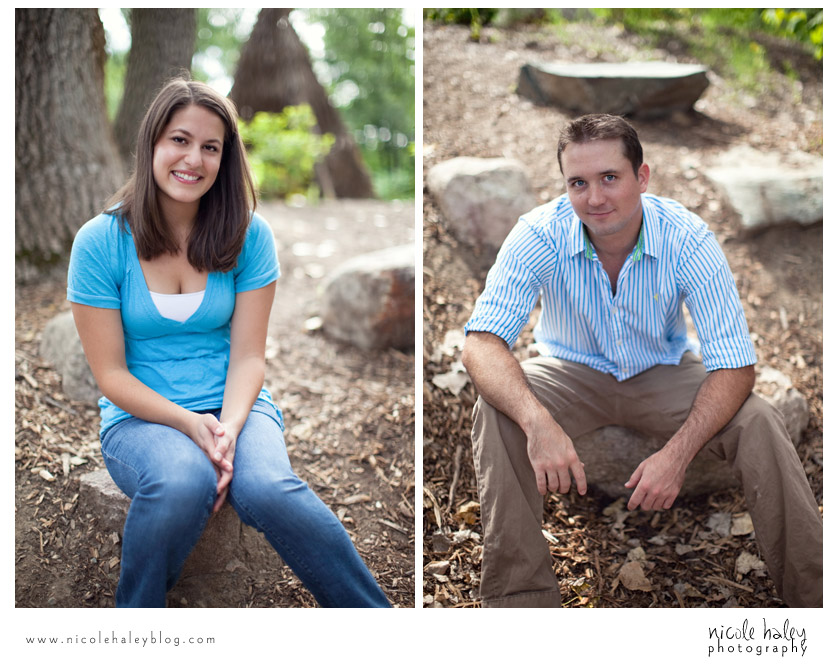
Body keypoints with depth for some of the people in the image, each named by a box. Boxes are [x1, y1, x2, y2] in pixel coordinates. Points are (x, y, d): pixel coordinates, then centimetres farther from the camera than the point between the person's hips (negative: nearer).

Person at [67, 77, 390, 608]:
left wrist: (228, 428, -22)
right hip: (141, 416, -1)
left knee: (267, 487, -32)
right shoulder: (99, 242, -6)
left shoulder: (248, 234, -2)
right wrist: (191, 425, -19)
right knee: (183, 480, -36)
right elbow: (111, 374, -6)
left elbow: (248, 356, -3)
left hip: (233, 405, 1)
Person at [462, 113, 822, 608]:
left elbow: (735, 366, -23)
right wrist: (537, 422, -49)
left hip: (664, 373, 0)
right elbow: (482, 341, -30)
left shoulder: (688, 239, -23)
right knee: (496, 412, -30)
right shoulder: (539, 236, -24)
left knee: (759, 423, -25)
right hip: (573, 375, 0)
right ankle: (519, 595, -20)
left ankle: (812, 592, -9)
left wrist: (677, 452, -39)